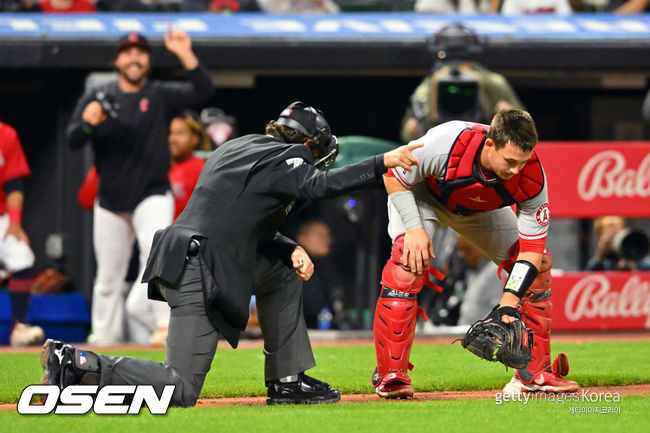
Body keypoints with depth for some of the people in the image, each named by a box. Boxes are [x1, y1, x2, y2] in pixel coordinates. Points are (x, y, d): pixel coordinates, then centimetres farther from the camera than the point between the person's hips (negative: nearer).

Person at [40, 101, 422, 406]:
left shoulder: (239, 148, 23)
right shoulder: (279, 157, -5)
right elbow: (319, 185, -24)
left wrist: (291, 251, 10)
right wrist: (383, 163, -24)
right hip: (198, 274, -10)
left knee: (284, 273, 24)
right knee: (181, 391, -11)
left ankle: (287, 380, 21)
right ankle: (77, 365, -12)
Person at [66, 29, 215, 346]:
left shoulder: (161, 95, 1)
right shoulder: (97, 97, 5)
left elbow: (203, 91, -15)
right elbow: (73, 140, -4)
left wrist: (185, 56, -27)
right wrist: (87, 123, -26)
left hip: (151, 197, -2)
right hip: (110, 200, 2)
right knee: (108, 275, 6)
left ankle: (164, 324, -24)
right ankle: (105, 336, 17)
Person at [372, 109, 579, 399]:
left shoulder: (531, 179, -33)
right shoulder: (443, 145, -43)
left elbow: (531, 246, -27)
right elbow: (394, 177, -24)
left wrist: (509, 301, -36)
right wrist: (414, 228, -34)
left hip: (479, 209, 4)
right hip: (422, 196, -4)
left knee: (539, 266, -4)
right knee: (407, 263, -30)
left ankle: (535, 373, 5)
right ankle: (390, 375, -22)